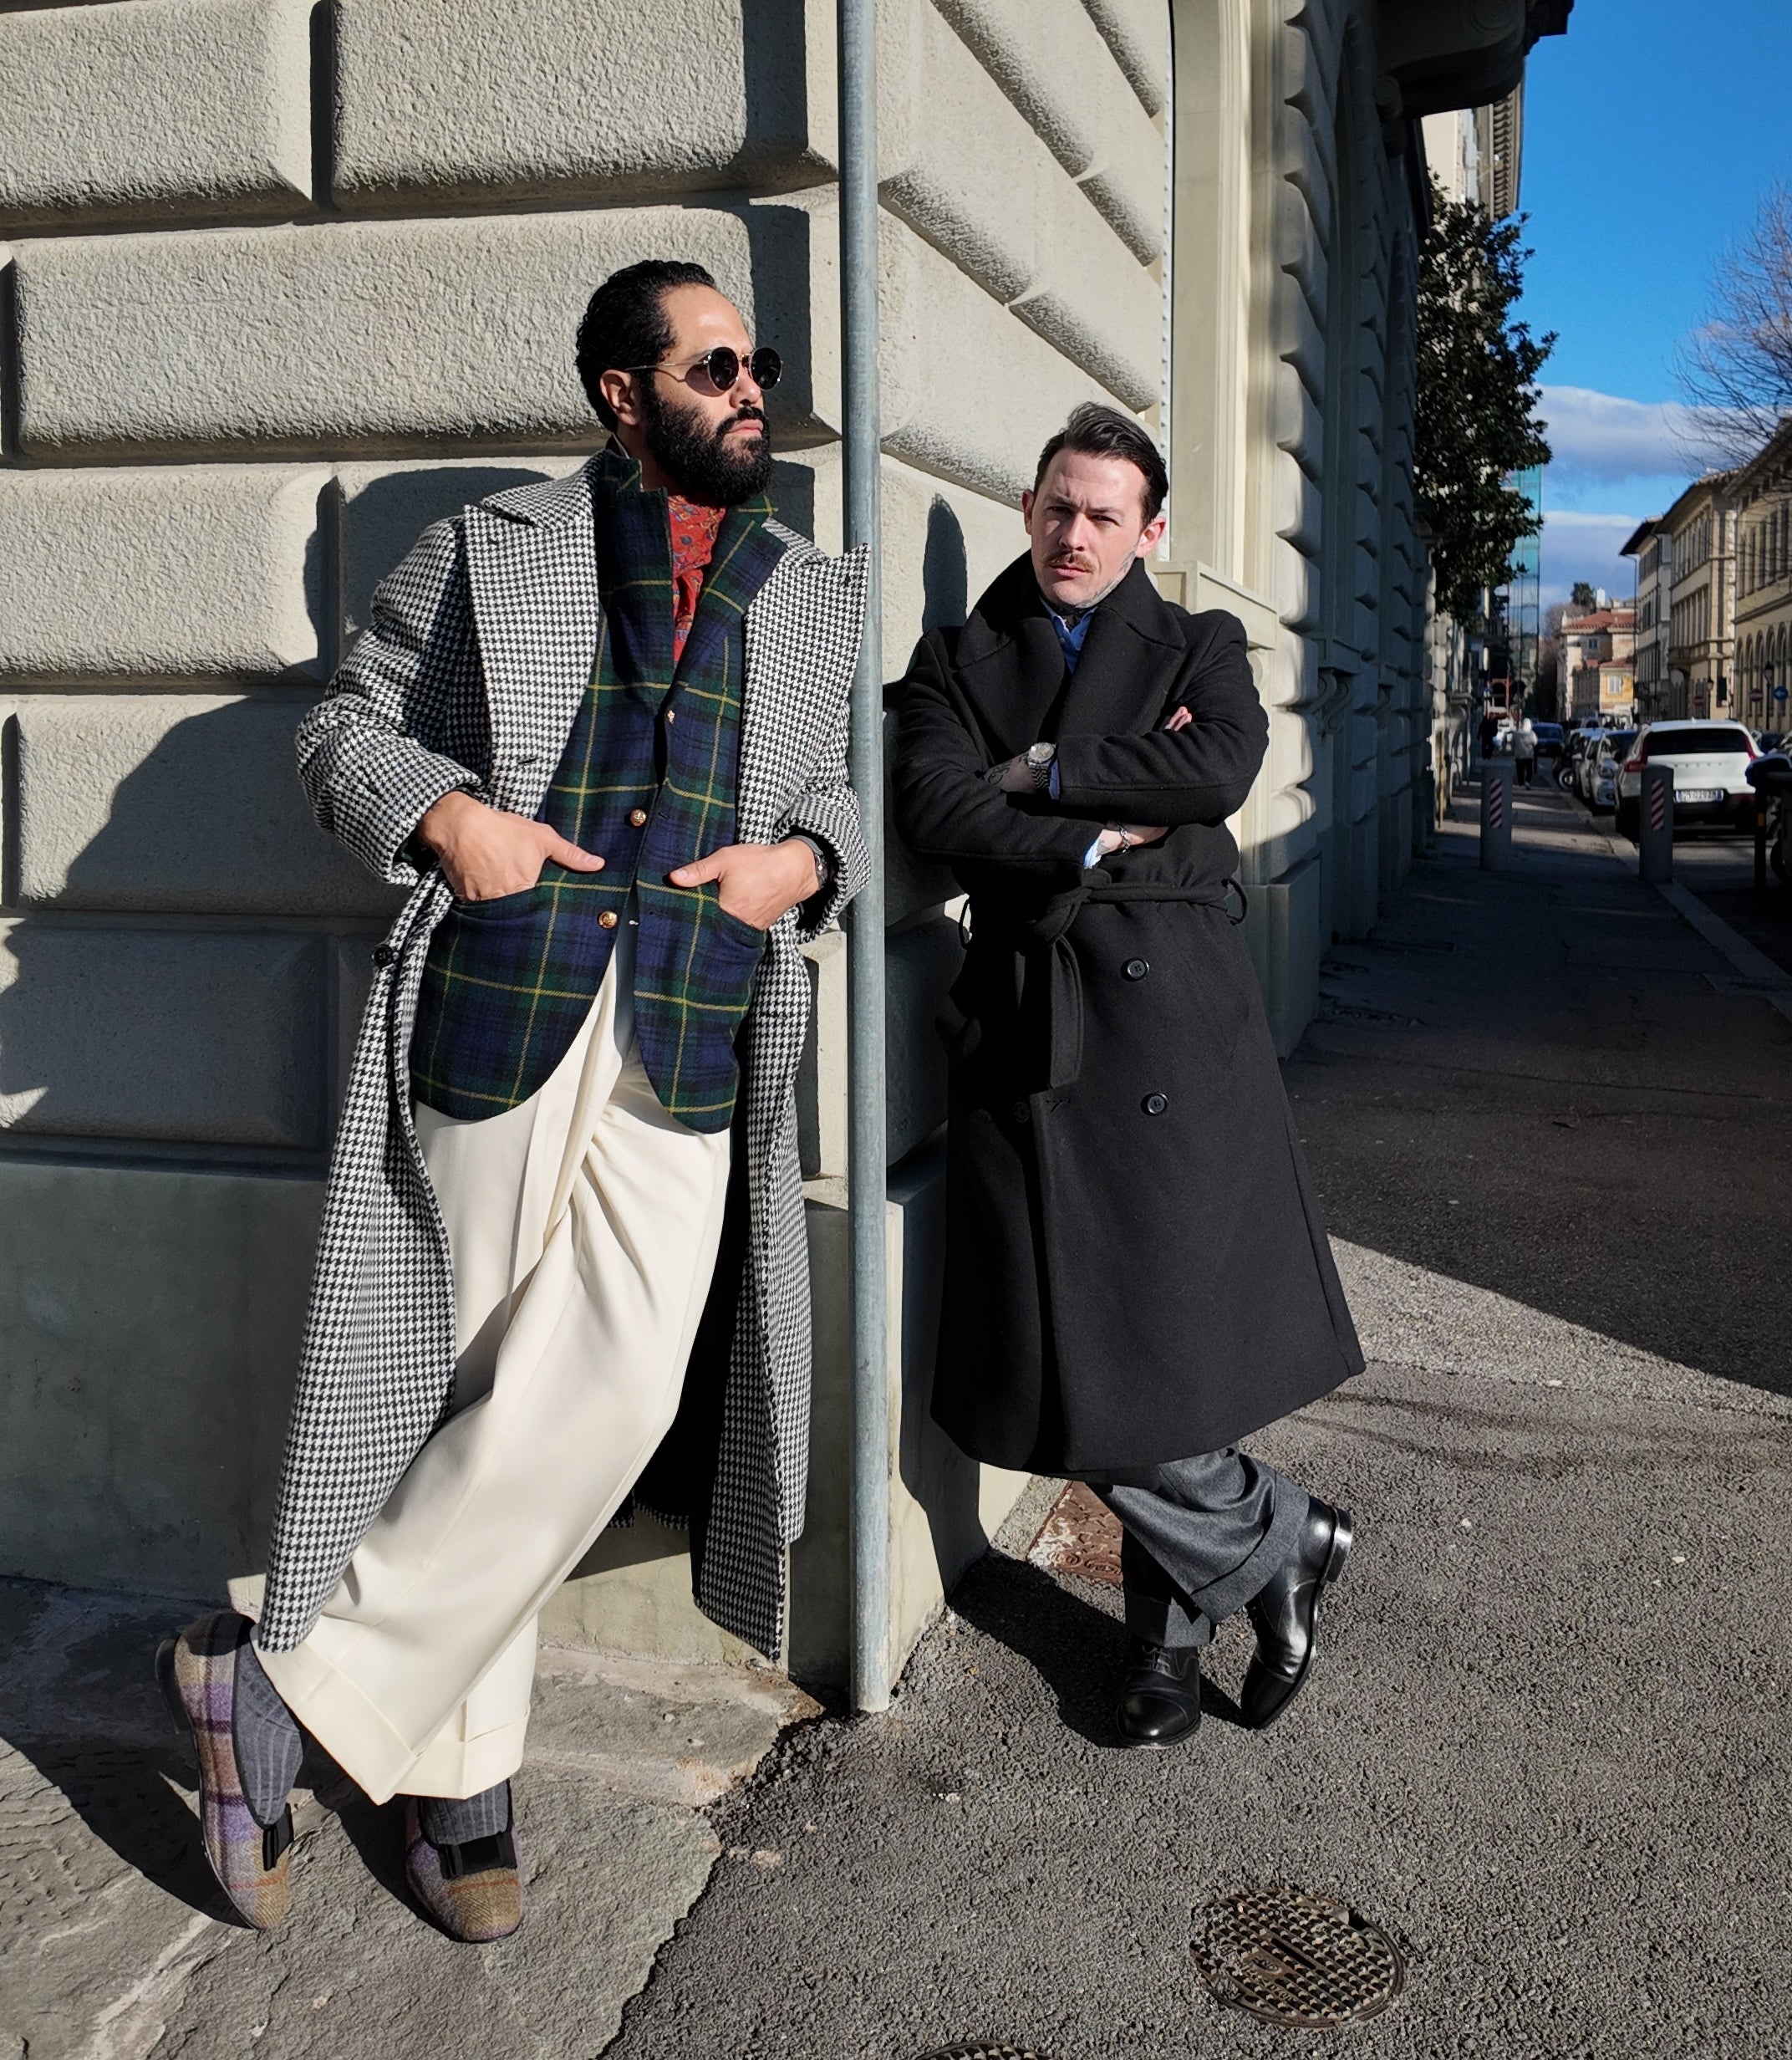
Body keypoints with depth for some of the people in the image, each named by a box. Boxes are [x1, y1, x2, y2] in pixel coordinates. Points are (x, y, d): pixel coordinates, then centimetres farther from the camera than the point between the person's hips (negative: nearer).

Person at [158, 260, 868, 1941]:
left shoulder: (815, 596, 20)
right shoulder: (489, 551, 12)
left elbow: (834, 786, 27)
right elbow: (344, 726, 15)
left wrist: (800, 858, 4)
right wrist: (442, 813, -5)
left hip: (687, 1051, 2)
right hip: (491, 1021, -2)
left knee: (610, 1402, -11)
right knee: (489, 1403, 2)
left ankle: (294, 1682, 6)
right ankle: (459, 1770, 19)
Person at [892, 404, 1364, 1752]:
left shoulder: (1199, 647, 13)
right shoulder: (959, 659, 15)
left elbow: (1221, 768, -9)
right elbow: (934, 807, -3)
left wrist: (1044, 772, -5)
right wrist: (1103, 834, -8)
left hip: (1173, 1005, -2)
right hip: (1029, 1022, 2)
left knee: (1171, 1328, -4)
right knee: (1072, 1355, 0)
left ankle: (1173, 1624, 21)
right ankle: (1283, 1543, 22)